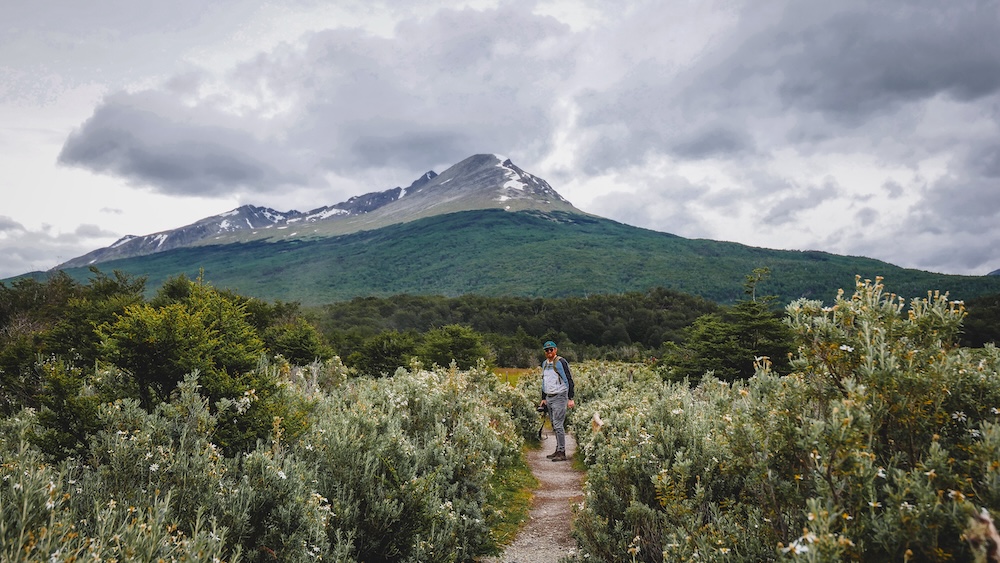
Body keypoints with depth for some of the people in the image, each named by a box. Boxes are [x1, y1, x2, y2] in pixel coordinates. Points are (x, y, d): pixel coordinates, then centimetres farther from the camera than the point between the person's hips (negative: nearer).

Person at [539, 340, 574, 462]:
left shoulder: (561, 362, -9)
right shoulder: (544, 363, 15)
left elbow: (569, 380, -10)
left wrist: (570, 399, -14)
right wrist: (543, 398, 22)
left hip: (559, 397, -8)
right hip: (549, 398, 8)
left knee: (558, 424, -11)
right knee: (554, 426, 10)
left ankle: (562, 453, -8)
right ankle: (558, 450, 17)